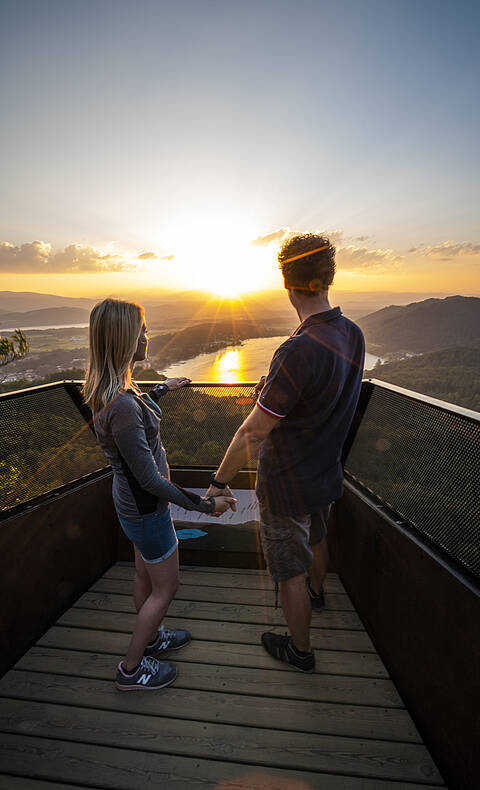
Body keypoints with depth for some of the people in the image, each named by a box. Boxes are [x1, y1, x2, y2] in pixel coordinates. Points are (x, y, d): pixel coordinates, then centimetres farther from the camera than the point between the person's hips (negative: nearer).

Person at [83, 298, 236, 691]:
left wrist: (162, 389, 31)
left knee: (146, 576, 29)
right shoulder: (121, 406, -35)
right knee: (166, 587, 16)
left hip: (136, 501, 9)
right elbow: (150, 480, -29)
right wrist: (205, 504, -19)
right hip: (146, 508, -8)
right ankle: (132, 668, 39)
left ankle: (150, 637, 54)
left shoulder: (111, 389, -5)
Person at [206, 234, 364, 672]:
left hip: (287, 484, -8)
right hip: (327, 474, 8)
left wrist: (220, 480, -12)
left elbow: (254, 433, -27)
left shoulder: (299, 351, -34)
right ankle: (316, 593, 63)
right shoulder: (353, 335, -7)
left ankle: (300, 649, 42)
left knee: (290, 570, 16)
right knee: (315, 539, 33)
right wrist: (273, 391, 16)